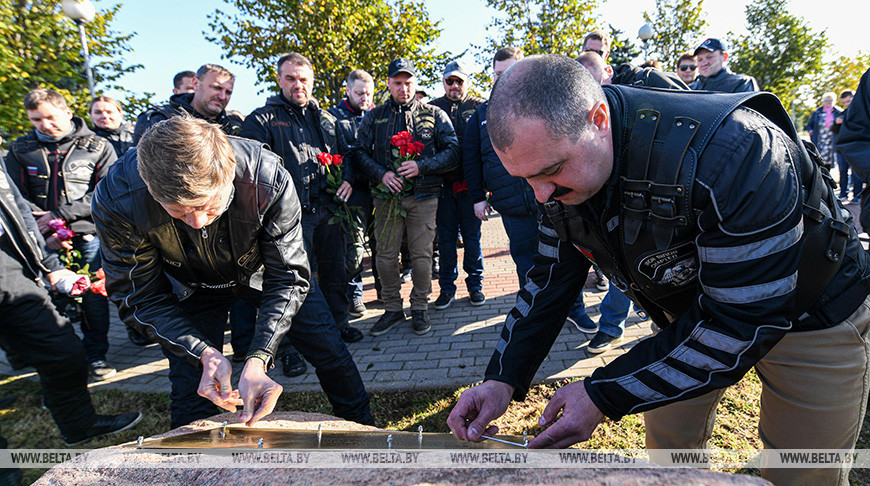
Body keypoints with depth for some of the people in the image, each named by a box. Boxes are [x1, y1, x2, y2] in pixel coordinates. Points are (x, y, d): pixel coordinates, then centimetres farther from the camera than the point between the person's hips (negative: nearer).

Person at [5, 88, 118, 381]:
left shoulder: (97, 147, 4)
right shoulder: (21, 150, 12)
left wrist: (60, 214, -12)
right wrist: (45, 232, -9)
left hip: (88, 234, -2)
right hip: (43, 240, 2)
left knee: (94, 296, 0)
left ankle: (96, 355, 15)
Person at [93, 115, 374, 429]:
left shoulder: (269, 179, -37)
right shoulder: (115, 201, -33)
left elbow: (287, 277, -28)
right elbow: (139, 297, -21)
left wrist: (258, 359, -37)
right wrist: (205, 353, -34)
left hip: (263, 271, 0)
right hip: (193, 288, 0)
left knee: (330, 352, 5)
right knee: (191, 393, -2)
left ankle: (362, 429, 31)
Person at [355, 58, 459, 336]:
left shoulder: (434, 115, 7)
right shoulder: (374, 117, 11)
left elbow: (452, 151, 0)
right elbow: (360, 152, 7)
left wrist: (421, 166, -14)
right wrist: (381, 174, -11)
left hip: (423, 196, -1)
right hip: (387, 196, 2)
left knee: (422, 254, 2)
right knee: (385, 255, 3)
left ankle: (420, 308, 18)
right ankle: (392, 309, 19)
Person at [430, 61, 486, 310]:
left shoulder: (479, 107, 6)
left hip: (470, 183, -1)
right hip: (443, 183, 1)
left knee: (472, 236, 6)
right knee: (445, 237, 7)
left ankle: (475, 285, 20)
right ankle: (447, 288, 19)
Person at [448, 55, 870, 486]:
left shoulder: (731, 150, -39)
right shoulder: (560, 162, -17)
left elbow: (746, 321, -33)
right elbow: (550, 281, -9)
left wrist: (603, 396, -33)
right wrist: (501, 380, -20)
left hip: (808, 315, -4)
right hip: (690, 309, 5)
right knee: (666, 442, 12)